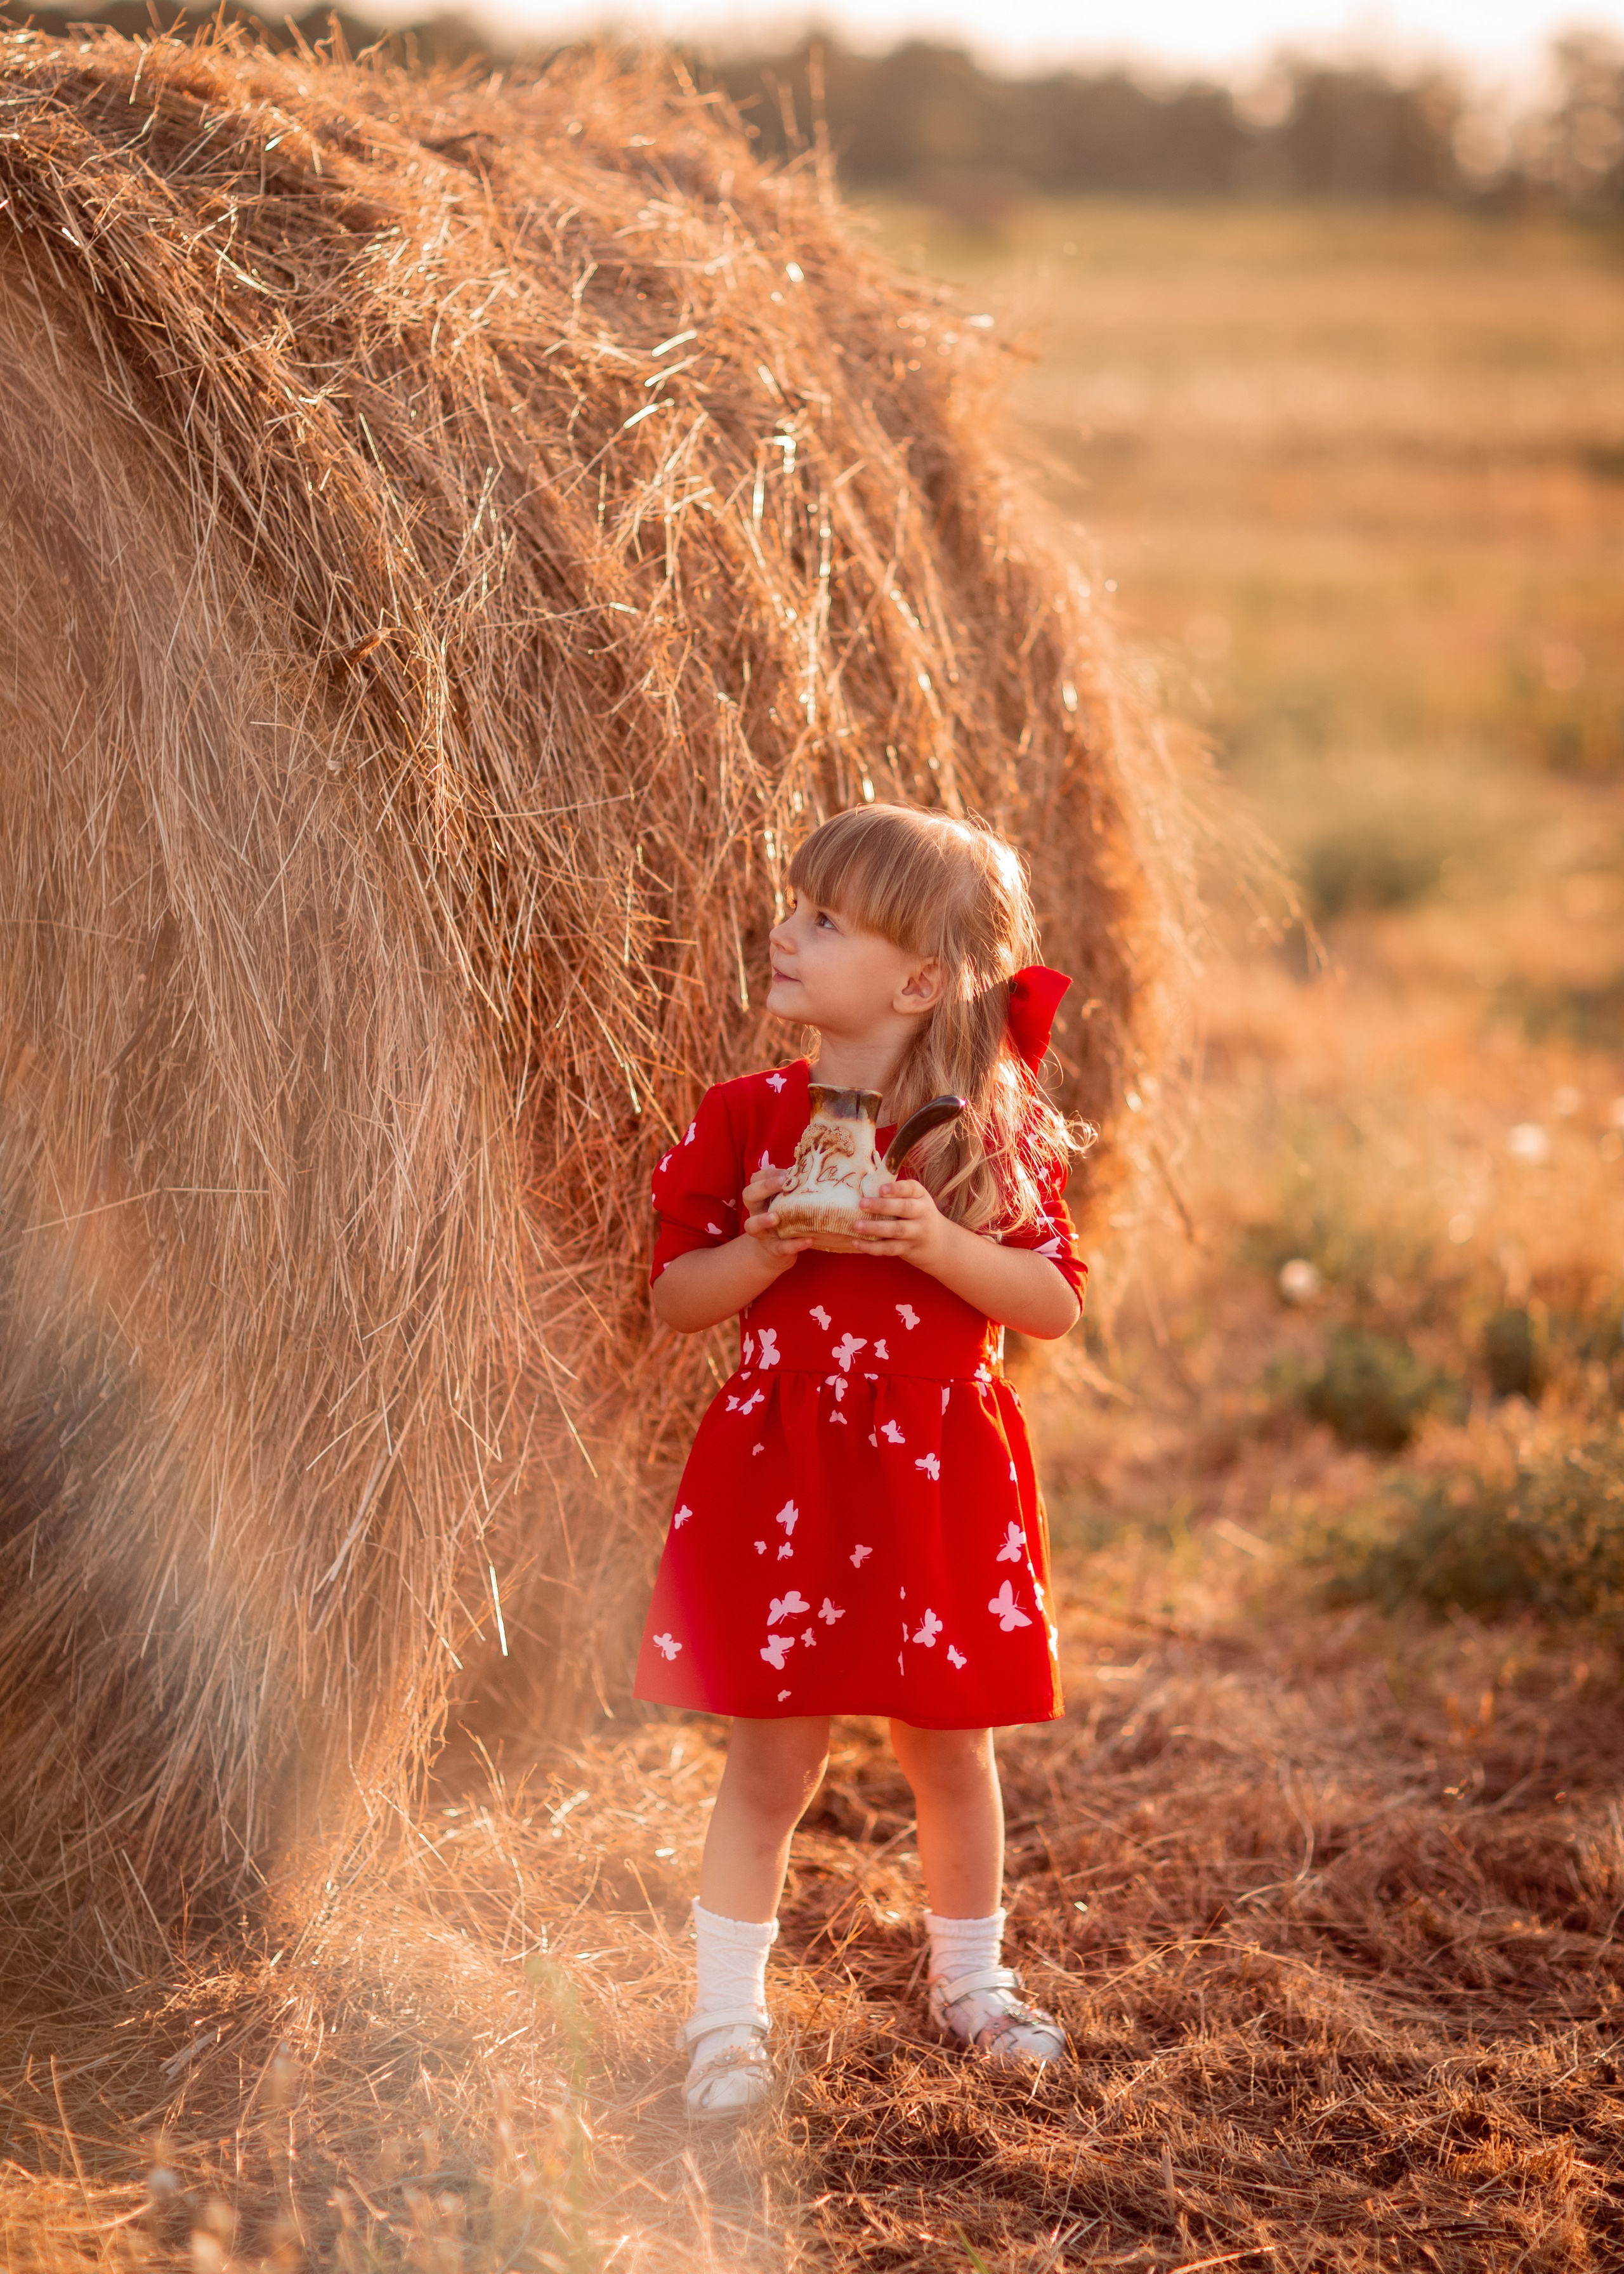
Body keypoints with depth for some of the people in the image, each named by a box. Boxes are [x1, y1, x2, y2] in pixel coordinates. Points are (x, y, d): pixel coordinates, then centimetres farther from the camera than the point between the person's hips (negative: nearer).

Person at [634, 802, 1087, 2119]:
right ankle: (728, 2014, 14)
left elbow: (1057, 1306, -4)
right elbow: (677, 1298, 1)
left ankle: (970, 1979, 33)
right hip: (785, 1476, -1)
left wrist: (942, 1245, -19)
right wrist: (763, 1250, -18)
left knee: (952, 1751, 14)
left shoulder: (992, 1132, -3)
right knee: (773, 1759, 2)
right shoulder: (747, 1119, -2)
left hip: (944, 1479, 1)